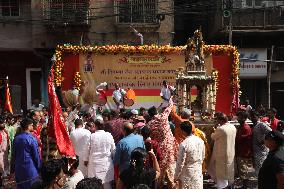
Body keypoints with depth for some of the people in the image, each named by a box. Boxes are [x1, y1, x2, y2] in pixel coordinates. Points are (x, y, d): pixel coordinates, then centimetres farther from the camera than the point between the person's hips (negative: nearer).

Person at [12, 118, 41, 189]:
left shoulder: (16, 138, 3)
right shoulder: (32, 139, -15)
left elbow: (14, 154, 10)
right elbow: (36, 155, -11)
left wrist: (14, 167, 19)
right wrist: (39, 167, 0)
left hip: (18, 169, 6)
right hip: (30, 168, -6)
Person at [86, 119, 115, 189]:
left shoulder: (91, 136, -10)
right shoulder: (109, 135, -6)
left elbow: (87, 149, -2)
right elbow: (113, 149, 1)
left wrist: (86, 159, 13)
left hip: (94, 163, -1)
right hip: (106, 162, 1)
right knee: (107, 183, 11)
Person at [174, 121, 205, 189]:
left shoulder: (184, 144, -23)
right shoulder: (200, 140, -4)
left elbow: (180, 163, -18)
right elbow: (203, 157, 9)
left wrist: (176, 177, -7)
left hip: (188, 173, -6)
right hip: (198, 171, 6)